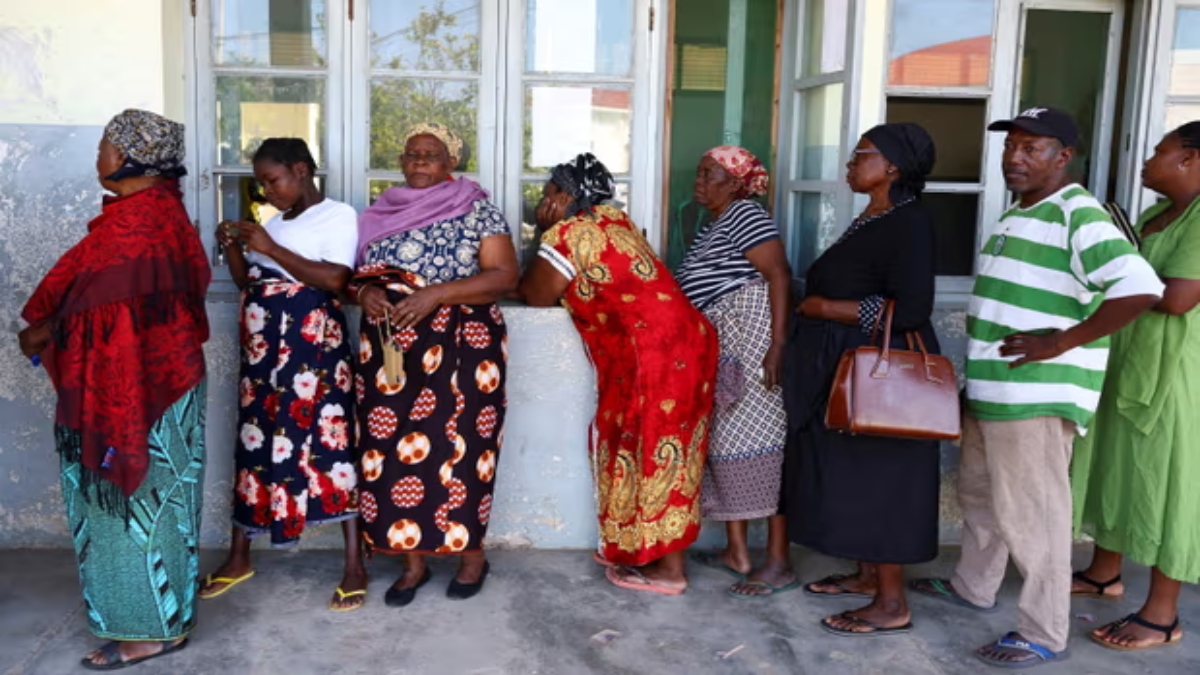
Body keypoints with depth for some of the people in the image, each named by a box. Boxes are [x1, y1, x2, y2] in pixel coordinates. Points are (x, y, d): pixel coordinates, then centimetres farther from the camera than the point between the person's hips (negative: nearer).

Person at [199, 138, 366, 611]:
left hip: (313, 345, -7)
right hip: (262, 345, 7)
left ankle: (354, 566, -2)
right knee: (255, 441, 9)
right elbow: (247, 283, 20)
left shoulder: (338, 215, -3)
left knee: (328, 440, -9)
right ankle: (239, 557, 22)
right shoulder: (274, 222, 18)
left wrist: (271, 249, -16)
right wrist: (232, 247, 3)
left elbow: (335, 279, -17)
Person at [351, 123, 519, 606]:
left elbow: (505, 276, -9)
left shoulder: (476, 210, -1)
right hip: (389, 348, 5)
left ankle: (472, 553, 18)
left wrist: (436, 294, -19)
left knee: (457, 450, -2)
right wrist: (366, 292, -7)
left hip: (459, 347, -4)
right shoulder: (381, 214, 13)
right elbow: (359, 273, 18)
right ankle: (413, 562, 17)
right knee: (392, 450, 4)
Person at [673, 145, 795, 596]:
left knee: (756, 442, -9)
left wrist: (778, 345, -25)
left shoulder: (744, 215, -8)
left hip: (750, 343, -10)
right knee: (724, 441, 10)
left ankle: (779, 563, -3)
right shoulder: (714, 226, 22)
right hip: (721, 349, 10)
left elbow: (780, 274, -18)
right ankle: (737, 552, 19)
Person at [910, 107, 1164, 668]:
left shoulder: (1078, 215, -16)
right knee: (979, 494, 22)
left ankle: (1044, 634, 11)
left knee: (1030, 512, -2)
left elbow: (1140, 288, -27)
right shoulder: (1016, 215, 15)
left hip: (1037, 396, -10)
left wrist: (1061, 343, -23)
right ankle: (973, 587, 40)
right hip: (989, 389, 10)